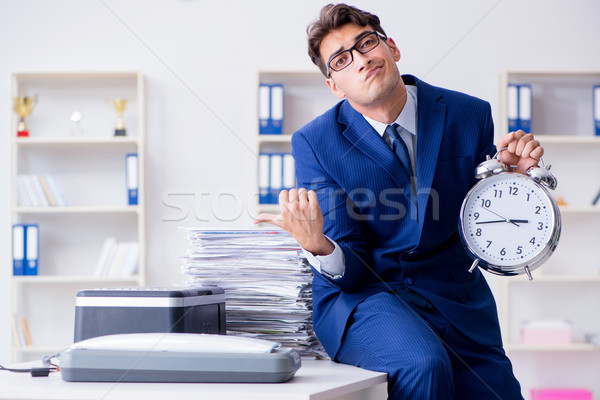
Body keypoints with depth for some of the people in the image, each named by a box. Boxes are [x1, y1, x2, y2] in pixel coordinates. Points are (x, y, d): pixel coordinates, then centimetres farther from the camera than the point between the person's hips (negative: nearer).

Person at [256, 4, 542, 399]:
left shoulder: (469, 115, -1)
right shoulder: (315, 143, -7)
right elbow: (351, 271, -11)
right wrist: (318, 246, -34)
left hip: (456, 299, 3)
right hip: (363, 296, -2)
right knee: (422, 364, -32)